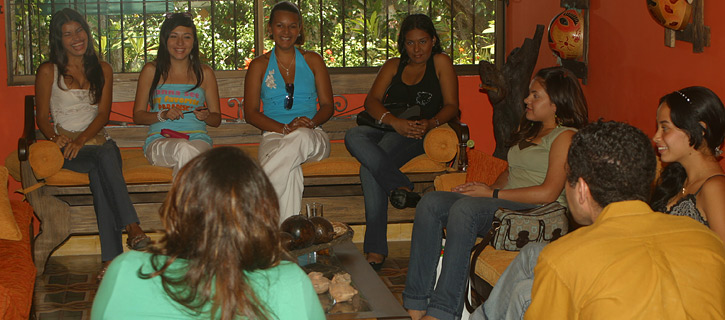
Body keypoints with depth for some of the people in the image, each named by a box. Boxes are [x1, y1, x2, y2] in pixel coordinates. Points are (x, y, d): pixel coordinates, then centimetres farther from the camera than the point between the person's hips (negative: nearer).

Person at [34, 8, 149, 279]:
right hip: (66, 148, -2)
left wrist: (81, 139, -13)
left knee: (100, 174, -34)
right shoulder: (48, 71, 7)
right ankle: (132, 226, -45)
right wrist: (57, 138, -16)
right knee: (105, 156, -36)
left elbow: (103, 114, 5)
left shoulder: (102, 69, 15)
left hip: (96, 142, 2)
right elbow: (42, 118, 6)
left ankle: (111, 257, -42)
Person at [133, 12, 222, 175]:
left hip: (198, 139, 1)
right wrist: (163, 115, -8)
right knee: (184, 149, -37)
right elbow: (138, 115, 10)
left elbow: (217, 118, 18)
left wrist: (206, 116, -6)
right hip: (160, 141, -1)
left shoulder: (205, 73, 15)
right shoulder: (151, 70, 11)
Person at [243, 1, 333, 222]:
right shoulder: (259, 65, 13)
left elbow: (327, 105, 14)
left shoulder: (313, 61, 17)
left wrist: (312, 122, -11)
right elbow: (250, 113, 5)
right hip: (273, 136, -1)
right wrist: (285, 128, -13)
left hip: (313, 139, 1)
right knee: (290, 171, -40)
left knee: (301, 137, -40)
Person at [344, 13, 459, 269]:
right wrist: (395, 121, -15)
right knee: (353, 136, -32)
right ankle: (400, 185, -41)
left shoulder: (441, 62, 12)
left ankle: (375, 251, -33)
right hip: (386, 129, 5)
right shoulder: (393, 66, 23)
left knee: (369, 170, -33)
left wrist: (430, 123, -18)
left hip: (419, 135, -5)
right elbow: (372, 101, 6)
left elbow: (451, 106, 5)